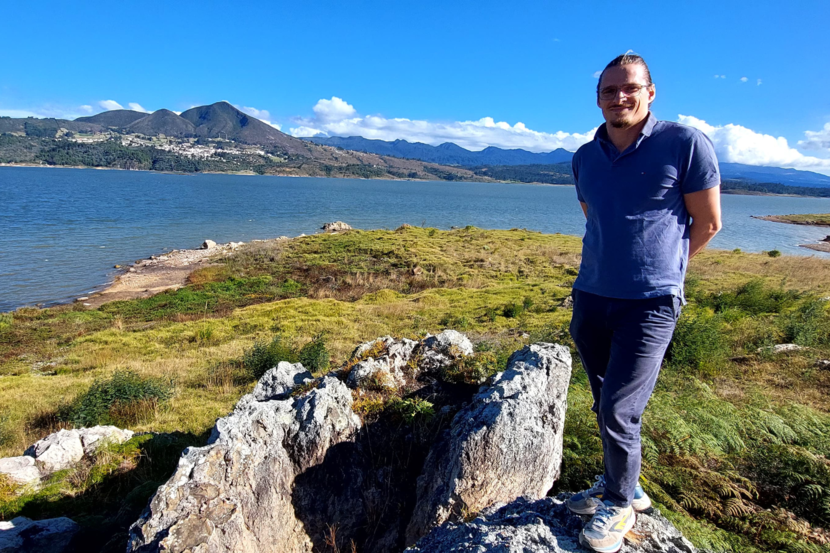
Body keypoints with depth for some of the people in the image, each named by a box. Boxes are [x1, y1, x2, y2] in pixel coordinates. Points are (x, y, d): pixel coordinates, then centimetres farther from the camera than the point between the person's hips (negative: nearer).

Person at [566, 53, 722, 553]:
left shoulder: (685, 144, -7)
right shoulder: (585, 158, 8)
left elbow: (708, 223, 0)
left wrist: (661, 268, 11)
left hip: (650, 303, -5)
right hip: (590, 298, 5)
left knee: (619, 410, -5)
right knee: (606, 405, 14)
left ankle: (620, 503, 19)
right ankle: (621, 484, 35)